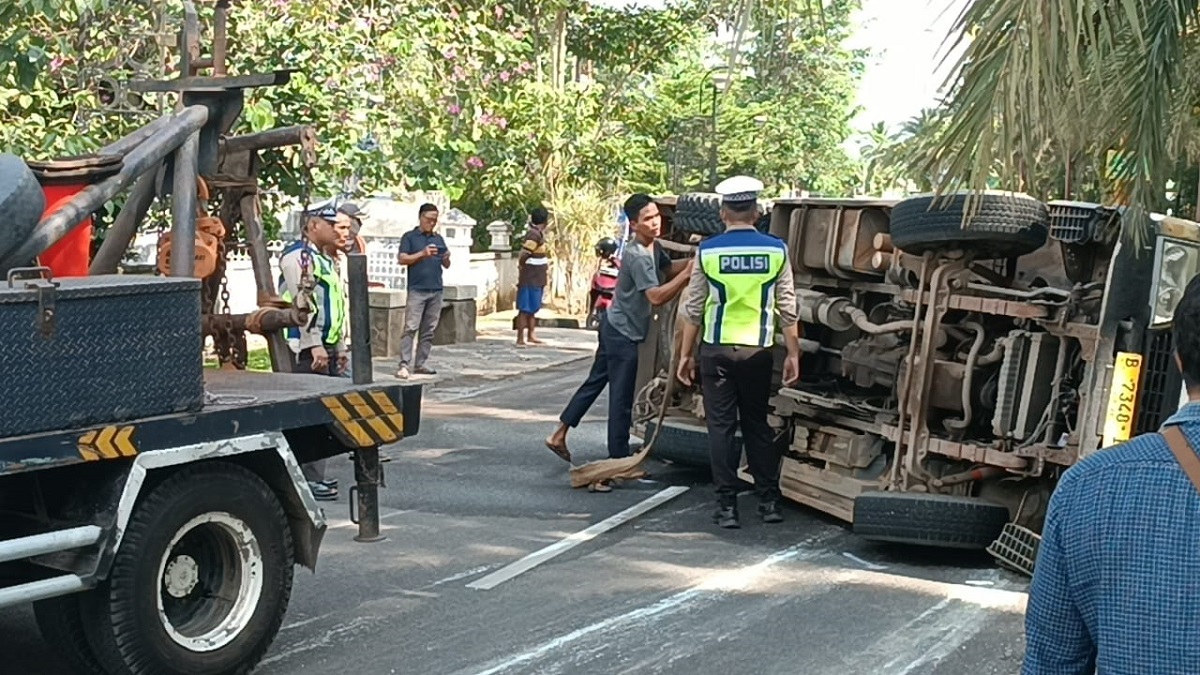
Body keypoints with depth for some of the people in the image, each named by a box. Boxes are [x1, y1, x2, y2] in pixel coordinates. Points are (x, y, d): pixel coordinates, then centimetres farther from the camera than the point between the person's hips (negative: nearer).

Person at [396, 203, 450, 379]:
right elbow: (402, 259, -6)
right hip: (417, 290, -5)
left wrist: (446, 258, -5)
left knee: (428, 330, 5)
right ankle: (404, 365, -12)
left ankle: (420, 364, 10)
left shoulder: (439, 239, 17)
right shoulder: (409, 237, 3)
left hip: (436, 291, 5)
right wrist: (422, 254, -17)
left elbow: (446, 265, 17)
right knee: (410, 328, -10)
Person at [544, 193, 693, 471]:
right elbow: (656, 296, -30)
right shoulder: (637, 256, -25)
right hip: (623, 333, -10)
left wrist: (691, 262, -1)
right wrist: (687, 274, -30)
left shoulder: (653, 247, 5)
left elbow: (667, 269, 16)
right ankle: (619, 460, 6)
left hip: (615, 327, 10)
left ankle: (559, 436, 23)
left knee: (595, 381, 17)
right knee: (621, 398, -2)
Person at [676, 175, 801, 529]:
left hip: (717, 350, -1)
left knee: (721, 427, 5)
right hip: (757, 351, 2)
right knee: (757, 425, 15)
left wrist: (685, 354, 7)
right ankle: (769, 501, 17)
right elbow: (787, 308, 0)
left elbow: (693, 308, -1)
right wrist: (793, 353, 6)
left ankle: (727, 506, 6)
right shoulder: (776, 250, -2)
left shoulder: (708, 251, -4)